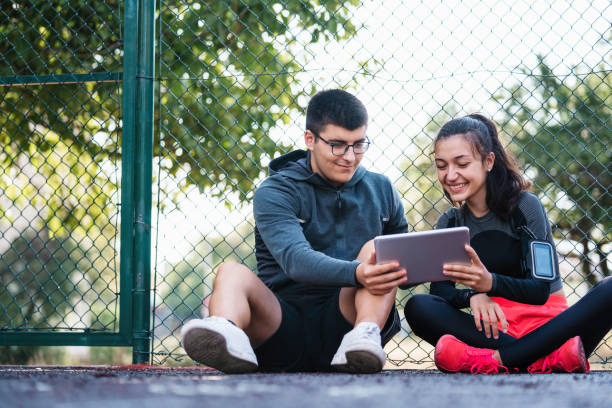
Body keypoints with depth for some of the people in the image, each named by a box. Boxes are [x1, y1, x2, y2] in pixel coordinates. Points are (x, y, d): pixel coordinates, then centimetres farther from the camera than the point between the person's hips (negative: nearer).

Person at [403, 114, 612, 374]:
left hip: (547, 322, -3)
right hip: (496, 328, 3)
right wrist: (472, 296, -26)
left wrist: (490, 283, -32)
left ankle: (498, 359, -41)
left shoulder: (525, 206, -3)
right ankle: (547, 358, -32)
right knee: (418, 307, -23)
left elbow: (540, 289, -11)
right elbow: (439, 287, -3)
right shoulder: (449, 224, 9)